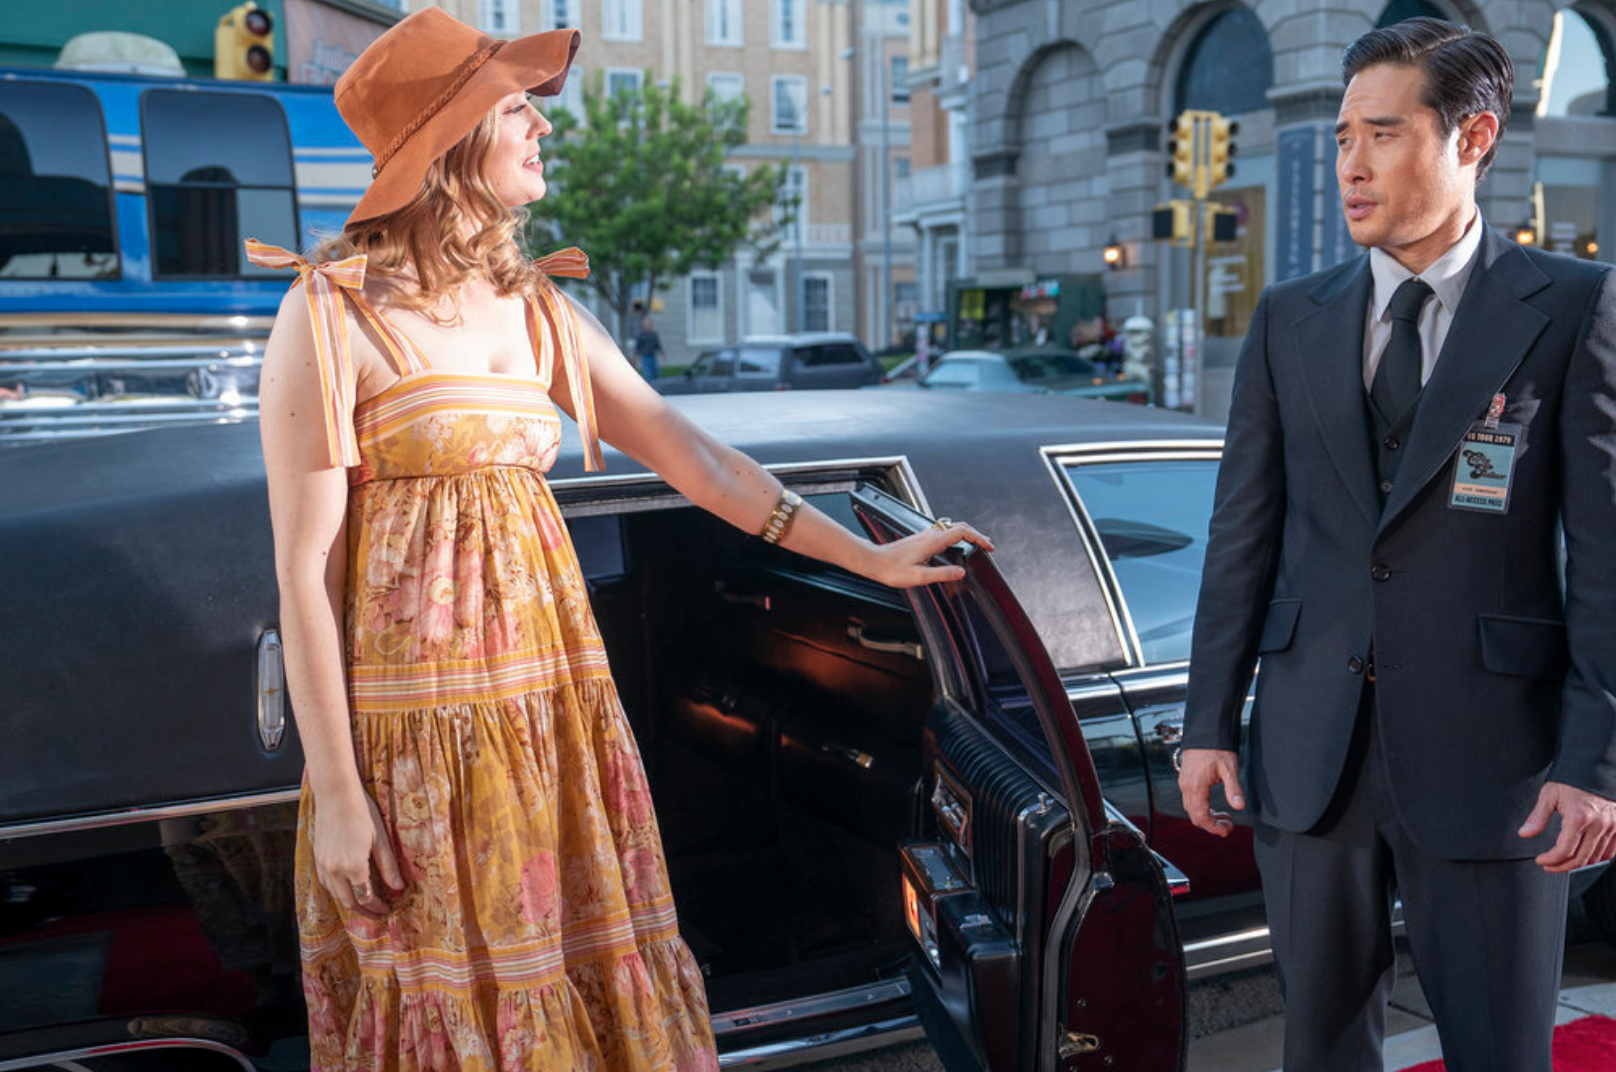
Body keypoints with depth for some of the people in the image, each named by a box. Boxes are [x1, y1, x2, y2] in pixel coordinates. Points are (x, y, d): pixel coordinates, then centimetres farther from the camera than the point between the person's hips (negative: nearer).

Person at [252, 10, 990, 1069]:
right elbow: (304, 567, -10)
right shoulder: (335, 315, -7)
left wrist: (873, 557, 11)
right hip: (416, 724, -5)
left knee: (585, 983, 11)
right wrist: (337, 795, -12)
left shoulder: (543, 313, 11)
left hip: (551, 699, 6)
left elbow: (699, 458, 12)